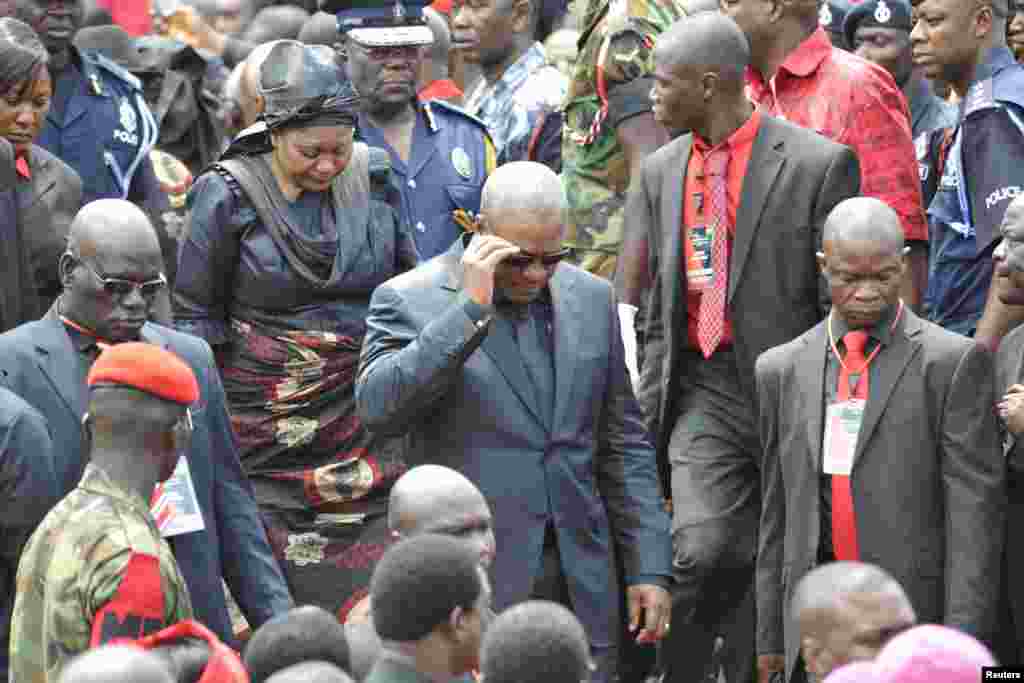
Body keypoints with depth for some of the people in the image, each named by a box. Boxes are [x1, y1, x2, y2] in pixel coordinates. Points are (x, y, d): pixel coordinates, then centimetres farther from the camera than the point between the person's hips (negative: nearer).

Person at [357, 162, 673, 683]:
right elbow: (377, 407, -20)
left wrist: (648, 567, 9)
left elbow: (623, 445, 14)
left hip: (581, 591, 4)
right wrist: (470, 308, -22)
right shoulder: (409, 301, -4)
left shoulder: (590, 298, 10)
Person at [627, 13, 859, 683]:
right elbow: (653, 312, 15)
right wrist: (649, 418, 10)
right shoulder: (660, 173, 11)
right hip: (706, 392, 3)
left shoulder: (820, 164, -6)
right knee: (704, 551, -17)